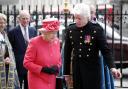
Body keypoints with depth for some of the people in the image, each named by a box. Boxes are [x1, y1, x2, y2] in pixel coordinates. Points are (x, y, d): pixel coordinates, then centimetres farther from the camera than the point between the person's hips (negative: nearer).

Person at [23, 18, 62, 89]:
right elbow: (27, 63, -12)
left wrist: (57, 67, -5)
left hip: (52, 82, 5)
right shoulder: (34, 42, -14)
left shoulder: (57, 41, 3)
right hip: (37, 81, -5)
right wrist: (42, 69, -20)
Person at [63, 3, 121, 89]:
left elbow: (105, 50, -9)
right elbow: (67, 52, 8)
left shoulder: (97, 29, -9)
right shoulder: (70, 30, 1)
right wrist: (66, 72, 9)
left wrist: (112, 67, -24)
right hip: (76, 69, 3)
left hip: (92, 69, -3)